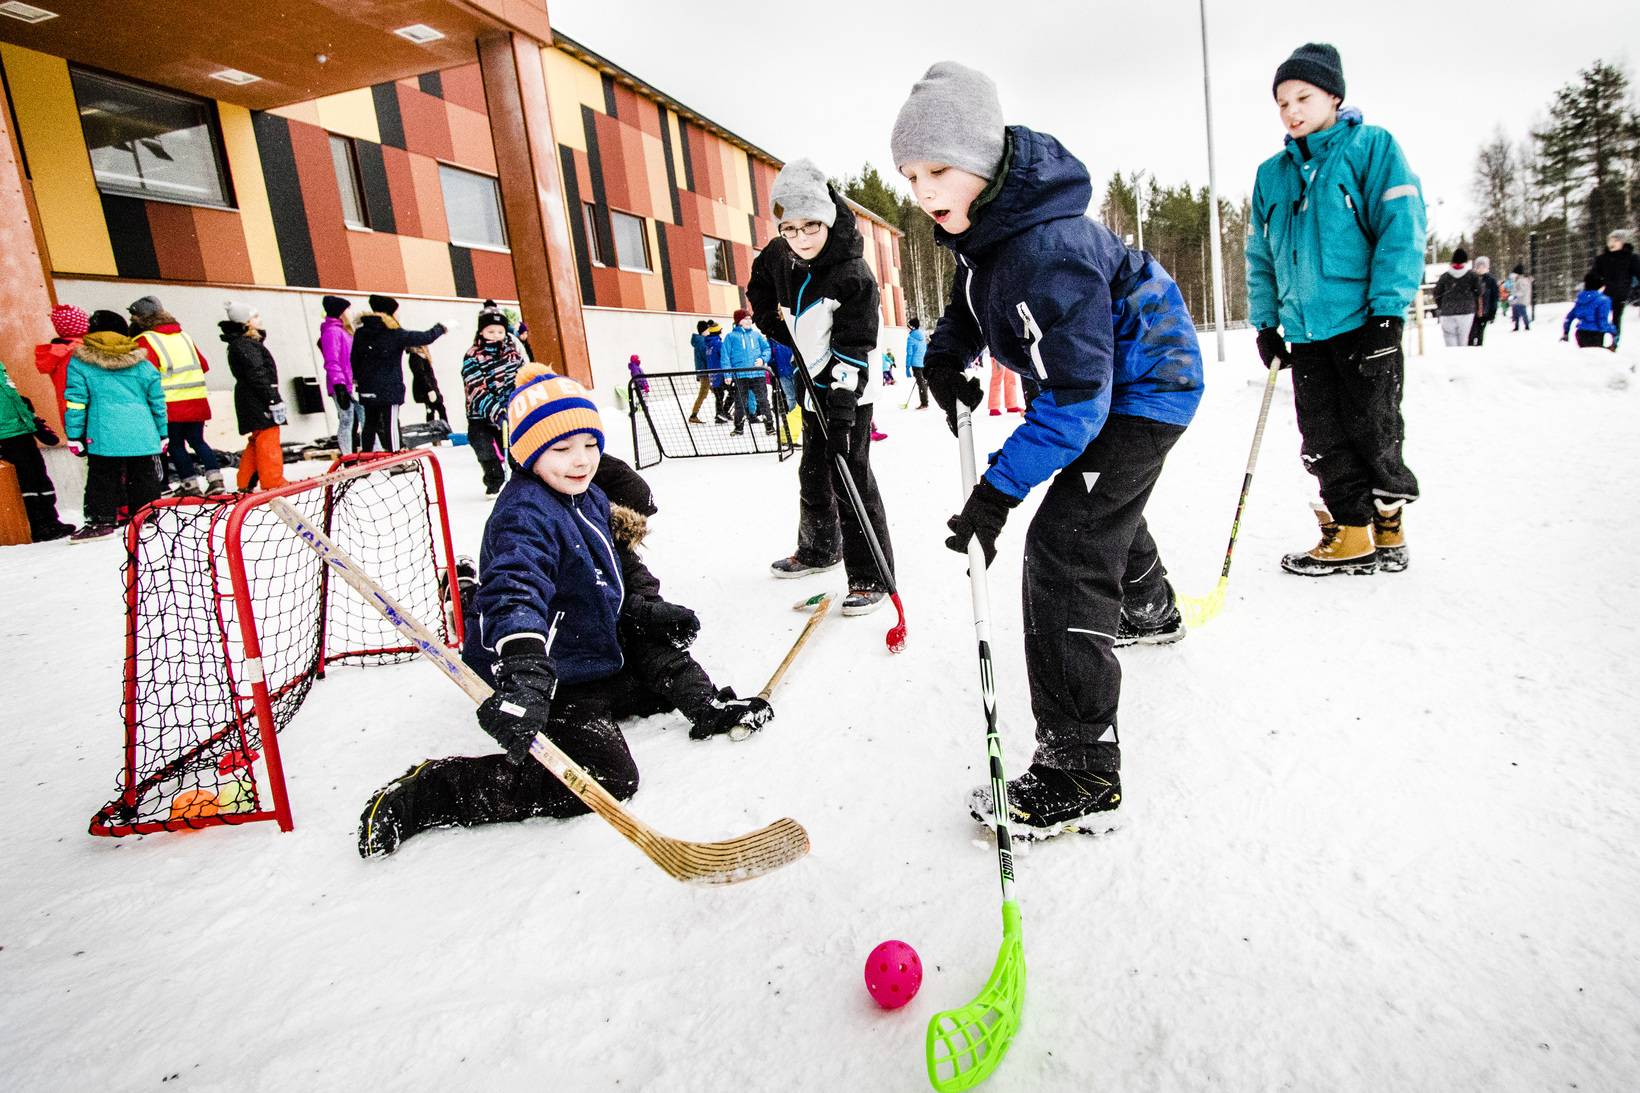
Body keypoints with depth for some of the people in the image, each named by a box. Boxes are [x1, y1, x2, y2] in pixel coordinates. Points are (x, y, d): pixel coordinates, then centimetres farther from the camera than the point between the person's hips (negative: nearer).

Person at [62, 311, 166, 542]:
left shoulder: (79, 363, 3)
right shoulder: (141, 364, 10)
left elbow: (75, 401, -1)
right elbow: (157, 401, 13)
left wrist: (73, 435, 4)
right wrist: (162, 434, 20)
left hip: (104, 434, -3)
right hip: (142, 435, 3)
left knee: (102, 478, 4)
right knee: (144, 477, 10)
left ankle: (102, 521, 3)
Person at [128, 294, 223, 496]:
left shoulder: (145, 340, -6)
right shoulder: (183, 335, 14)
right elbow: (204, 365, 17)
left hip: (171, 404, -6)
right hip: (197, 400, 6)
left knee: (175, 445, 5)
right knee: (197, 440, 14)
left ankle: (191, 485, 5)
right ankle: (215, 478, 4)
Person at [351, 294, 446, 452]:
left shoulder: (360, 333, 5)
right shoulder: (395, 334, -12)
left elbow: (355, 359, 13)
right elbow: (426, 337, -9)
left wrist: (357, 377, 28)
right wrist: (442, 327, 7)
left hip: (367, 389, 6)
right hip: (389, 389, -6)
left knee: (370, 424, 14)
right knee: (390, 424, -4)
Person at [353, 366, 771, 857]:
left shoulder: (590, 498, 7)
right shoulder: (524, 516, -24)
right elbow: (514, 593, -43)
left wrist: (646, 613, 16)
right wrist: (525, 669, -58)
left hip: (593, 657, 10)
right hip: (546, 676, -10)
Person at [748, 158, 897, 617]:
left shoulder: (853, 275, -21)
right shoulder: (779, 256, -1)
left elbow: (853, 348, -24)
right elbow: (760, 290, 21)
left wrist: (842, 407, -29)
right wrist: (778, 325, 4)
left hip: (849, 390, -8)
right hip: (815, 387, 8)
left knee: (851, 478, -10)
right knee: (813, 472, 19)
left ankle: (871, 577, -3)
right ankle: (818, 549, 38)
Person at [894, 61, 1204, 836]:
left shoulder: (1045, 251, -36)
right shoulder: (982, 214, -7)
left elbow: (1074, 402, -35)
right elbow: (974, 295, 12)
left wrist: (999, 489, -35)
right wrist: (945, 356, -5)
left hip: (1143, 388, -10)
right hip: (1106, 377, 10)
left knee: (1063, 551, -21)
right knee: (1107, 506, 31)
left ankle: (1079, 771, -17)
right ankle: (1149, 610, 62)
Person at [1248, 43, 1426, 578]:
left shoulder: (1372, 146, 0)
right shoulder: (1271, 174, 14)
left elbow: (1401, 228, -8)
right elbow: (1260, 254, 18)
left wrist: (1386, 309, -16)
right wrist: (1265, 321, 10)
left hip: (1363, 323, -5)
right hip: (1303, 332, 5)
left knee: (1374, 433, 2)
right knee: (1323, 440, 6)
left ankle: (1388, 528, 20)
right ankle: (1350, 534, 16)